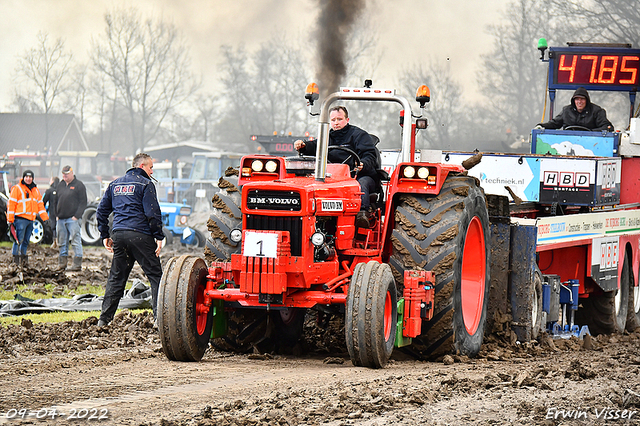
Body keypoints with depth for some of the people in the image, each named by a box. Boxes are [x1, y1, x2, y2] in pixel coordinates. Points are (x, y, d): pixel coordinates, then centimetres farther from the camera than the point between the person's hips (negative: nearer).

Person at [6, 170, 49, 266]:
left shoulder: (35, 190, 18)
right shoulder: (17, 188, -2)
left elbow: (40, 204, 21)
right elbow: (11, 204, -5)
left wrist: (45, 218, 12)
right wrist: (10, 219, -10)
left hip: (31, 219, 6)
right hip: (20, 219, -6)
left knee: (26, 241, 8)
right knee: (19, 240, -10)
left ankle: (23, 257, 13)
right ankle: (16, 259, -8)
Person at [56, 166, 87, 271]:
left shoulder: (78, 185, -2)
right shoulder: (61, 185, 17)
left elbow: (83, 202, -6)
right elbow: (57, 200, 23)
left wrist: (77, 216, -13)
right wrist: (57, 214, 11)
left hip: (73, 219, -6)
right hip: (61, 219, 6)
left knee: (76, 241, -8)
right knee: (62, 242, 9)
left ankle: (77, 264, -7)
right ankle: (62, 262, 15)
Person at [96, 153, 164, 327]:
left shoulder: (115, 184, 17)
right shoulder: (145, 184, -3)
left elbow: (101, 210, 19)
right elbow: (152, 213, -10)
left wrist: (105, 236, 22)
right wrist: (159, 237, -6)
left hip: (119, 234, 6)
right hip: (140, 235, -6)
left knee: (116, 278, 12)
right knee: (155, 275, -1)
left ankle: (104, 318, 9)